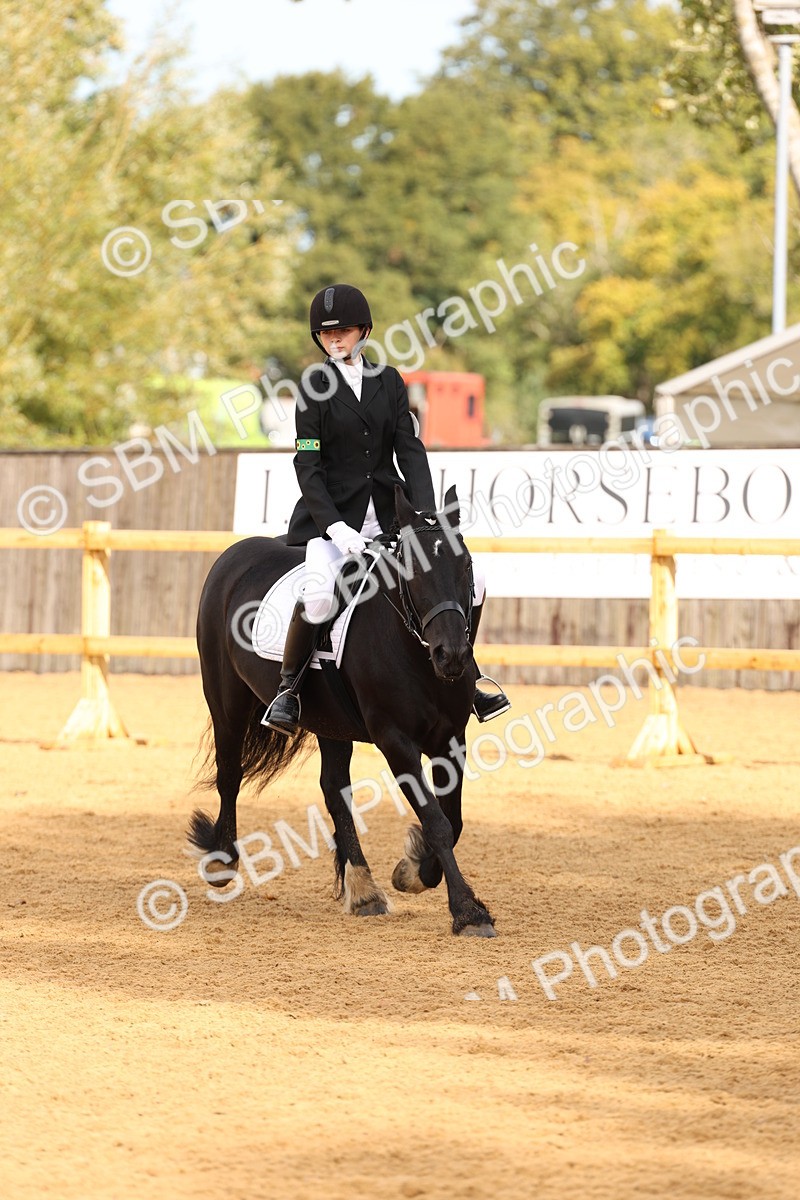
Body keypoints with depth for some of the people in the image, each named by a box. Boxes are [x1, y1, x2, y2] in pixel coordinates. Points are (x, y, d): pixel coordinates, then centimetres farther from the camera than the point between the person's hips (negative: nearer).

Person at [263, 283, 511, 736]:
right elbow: (308, 465, -7)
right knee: (318, 594, -32)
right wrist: (335, 525, -20)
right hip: (333, 513, -4)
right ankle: (288, 686, -14)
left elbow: (410, 450, 2)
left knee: (470, 578, -5)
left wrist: (426, 515, -11)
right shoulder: (316, 387, -2)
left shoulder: (388, 380, 8)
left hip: (388, 512, 4)